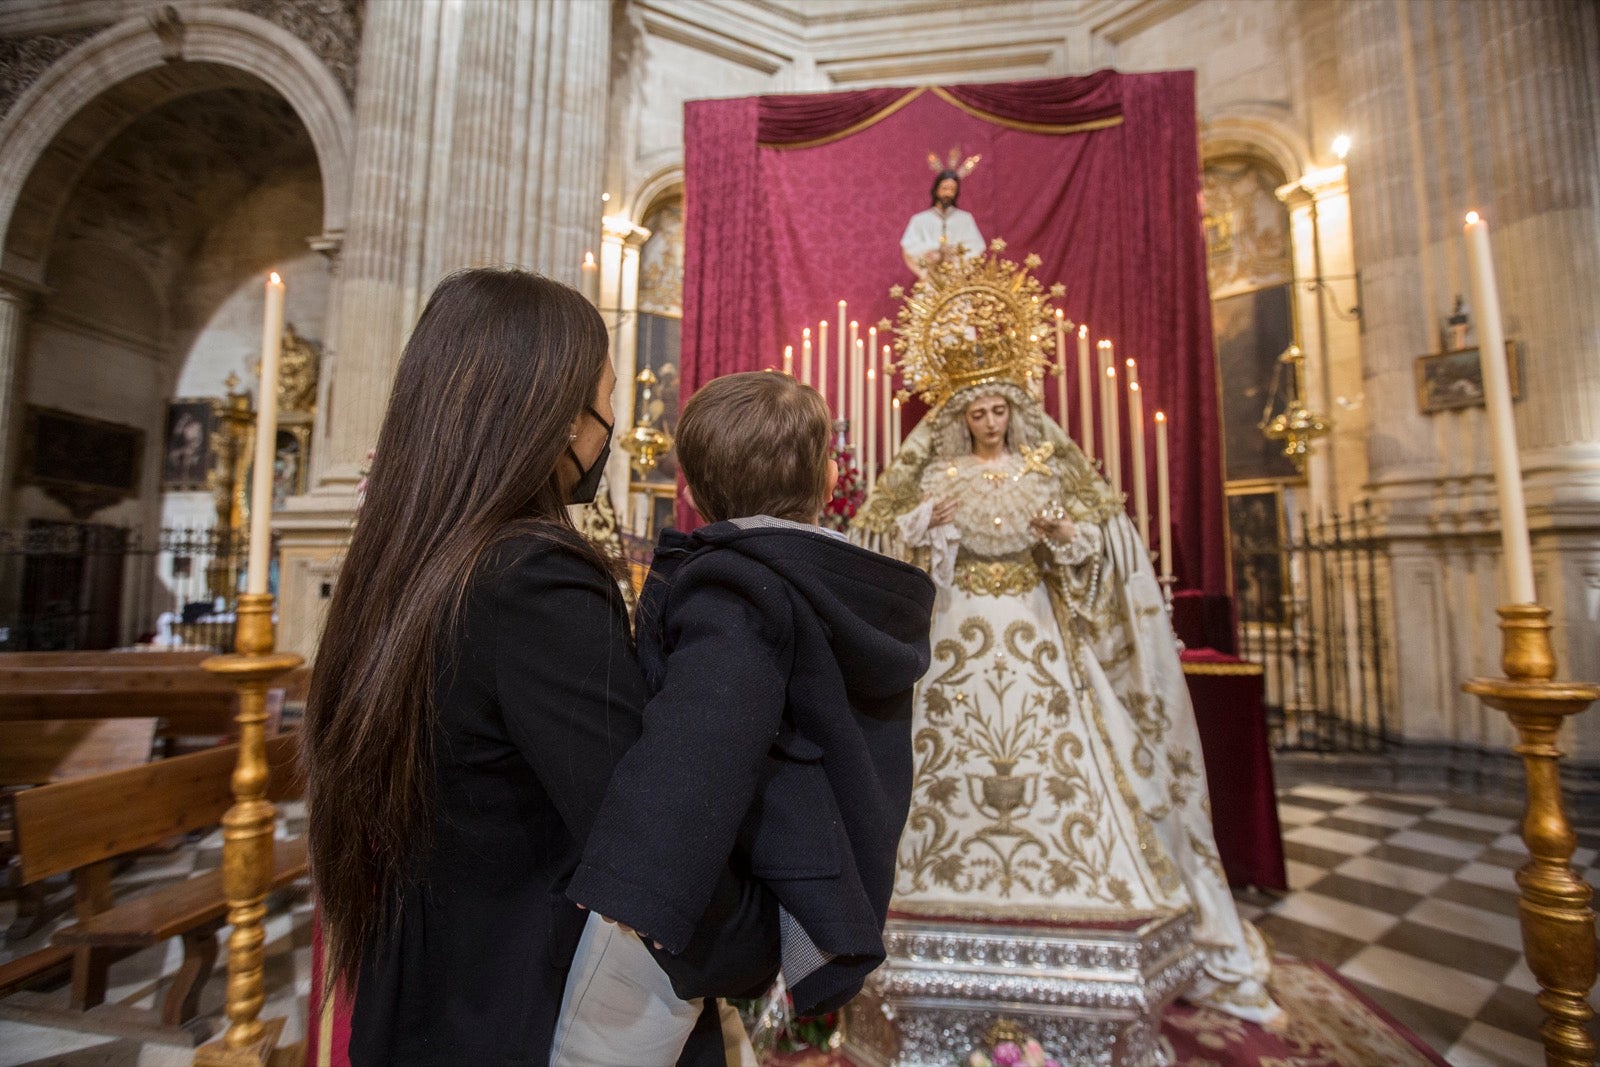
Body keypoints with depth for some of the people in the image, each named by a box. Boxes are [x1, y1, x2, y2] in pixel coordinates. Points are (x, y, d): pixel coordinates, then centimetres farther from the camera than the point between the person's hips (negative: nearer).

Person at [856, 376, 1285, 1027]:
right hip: (960, 630, 0)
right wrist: (928, 523, -16)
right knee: (950, 752, 1)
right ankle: (942, 876, 17)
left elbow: (1090, 539, 6)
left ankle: (1077, 878, 13)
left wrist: (1062, 534, -15)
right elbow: (897, 535, 3)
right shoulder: (938, 475, 6)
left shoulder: (1046, 470, 9)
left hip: (1036, 631, 1)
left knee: (1061, 747, -2)